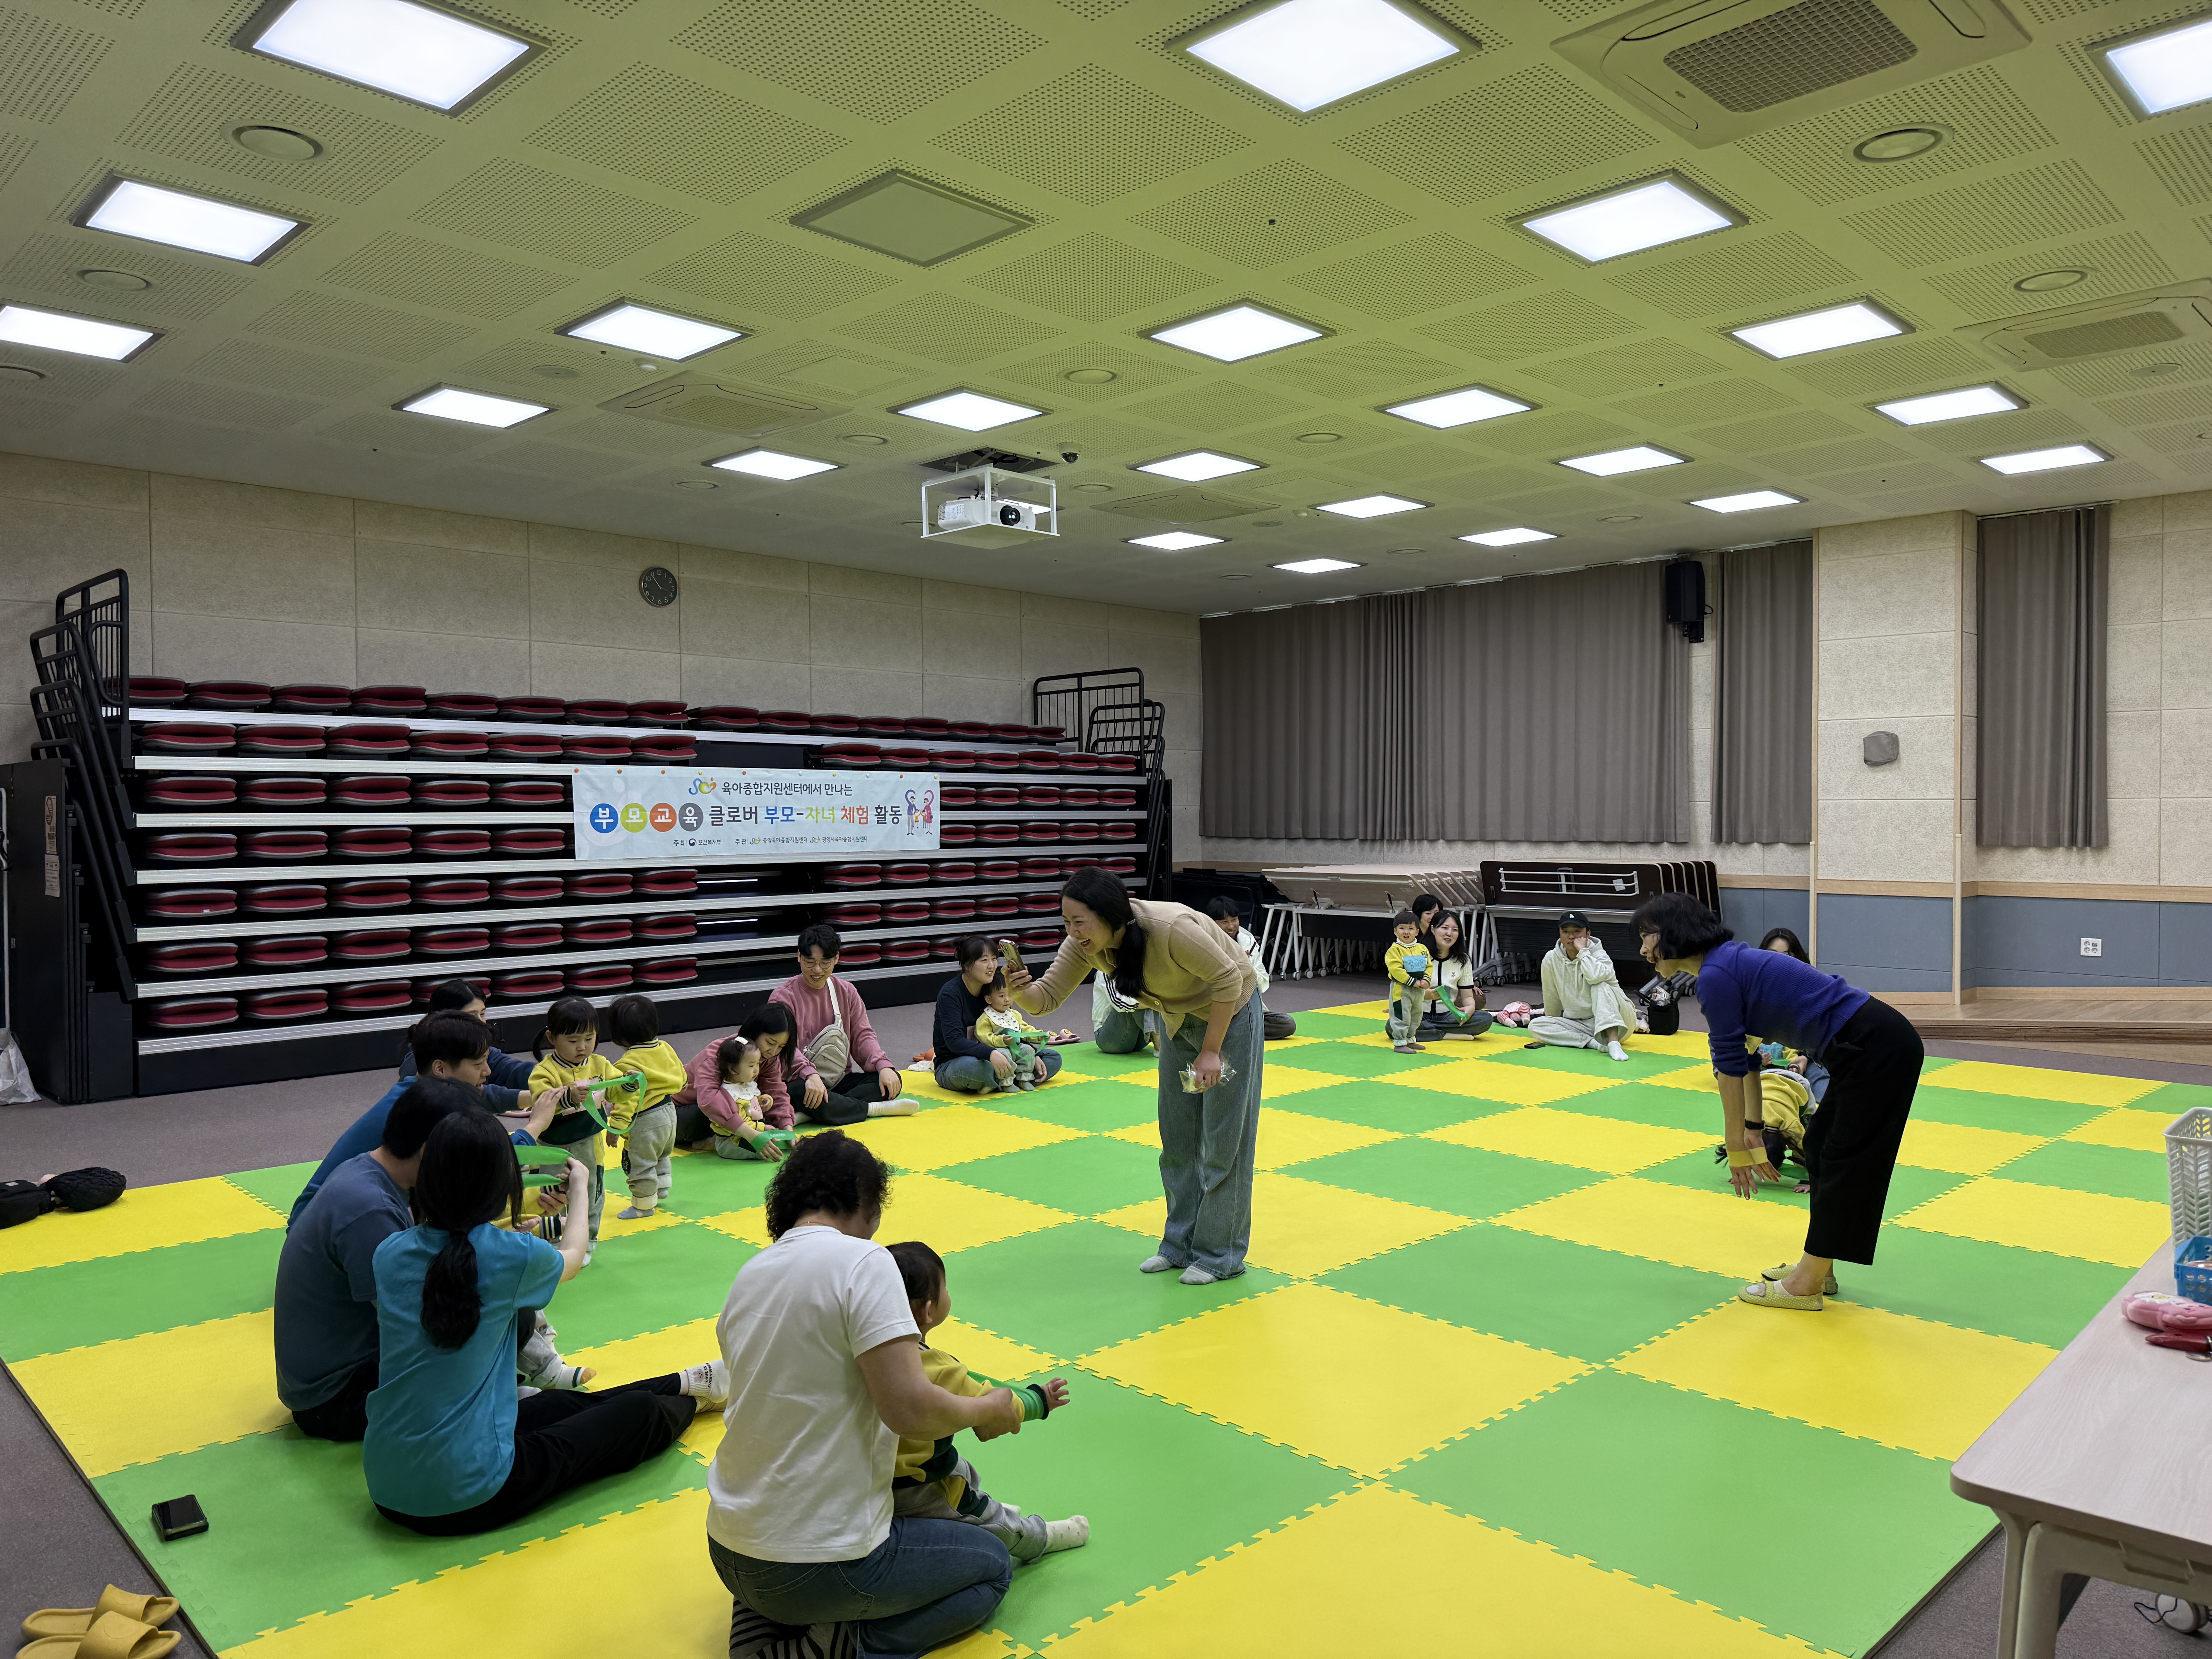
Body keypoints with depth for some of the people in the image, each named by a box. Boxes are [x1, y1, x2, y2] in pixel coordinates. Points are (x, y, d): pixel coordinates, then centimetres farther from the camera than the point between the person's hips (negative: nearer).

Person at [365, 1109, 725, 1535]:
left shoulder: (389, 1254, -5)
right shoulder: (511, 1256, -17)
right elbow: (572, 1259, 9)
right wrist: (580, 1190, 28)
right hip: (470, 1497, -6)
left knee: (567, 1406, 28)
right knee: (639, 1413, 16)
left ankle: (683, 1384, 50)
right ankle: (691, 1401, 48)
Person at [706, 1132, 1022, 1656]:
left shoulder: (750, 1274, 6)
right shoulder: (861, 1260, -18)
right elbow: (910, 1409, -24)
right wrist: (989, 1410, -4)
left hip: (730, 1550, 7)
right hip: (819, 1564, -7)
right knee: (993, 1564, 16)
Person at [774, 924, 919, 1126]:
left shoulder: (846, 991, 10)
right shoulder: (784, 996, -7)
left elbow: (863, 1035, 4)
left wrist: (883, 1066, -16)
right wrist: (810, 1074, -39)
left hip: (841, 1080, 6)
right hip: (803, 1082, -5)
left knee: (892, 1081, -17)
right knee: (801, 1094, -40)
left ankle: (808, 1115, -29)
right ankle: (876, 1109, -23)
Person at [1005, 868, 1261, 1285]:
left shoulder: (1170, 929, -39)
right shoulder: (1086, 943, -19)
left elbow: (1228, 979, -28)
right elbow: (1048, 997, -16)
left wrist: (1211, 1051, -24)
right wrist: (1022, 990, -39)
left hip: (1229, 1010, -7)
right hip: (1179, 1018, 7)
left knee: (1223, 1139, -1)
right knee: (1177, 1139, 12)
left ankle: (1221, 1256, 12)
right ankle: (1182, 1245, 26)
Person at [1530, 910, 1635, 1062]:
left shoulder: (1598, 954, -12)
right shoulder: (1551, 959, -3)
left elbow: (1597, 977, -38)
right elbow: (1552, 1000, 10)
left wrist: (1583, 951, -25)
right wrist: (1554, 1029, 18)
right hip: (1580, 1025, 4)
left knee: (1600, 986, -32)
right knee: (1535, 1026, -17)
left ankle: (1613, 1042, -44)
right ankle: (1592, 1042, -28)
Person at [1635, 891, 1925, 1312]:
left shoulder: (1715, 978, -16)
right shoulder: (1731, 962, 13)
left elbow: (1730, 1066, -11)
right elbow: (1745, 1058, 19)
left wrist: (1736, 1147, -2)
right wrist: (1754, 1129, 22)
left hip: (1876, 1049, -10)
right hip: (1876, 1043, 10)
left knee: (1843, 1161, 0)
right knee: (1821, 1148, 17)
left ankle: (1807, 1286, 10)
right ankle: (1817, 1269, 28)